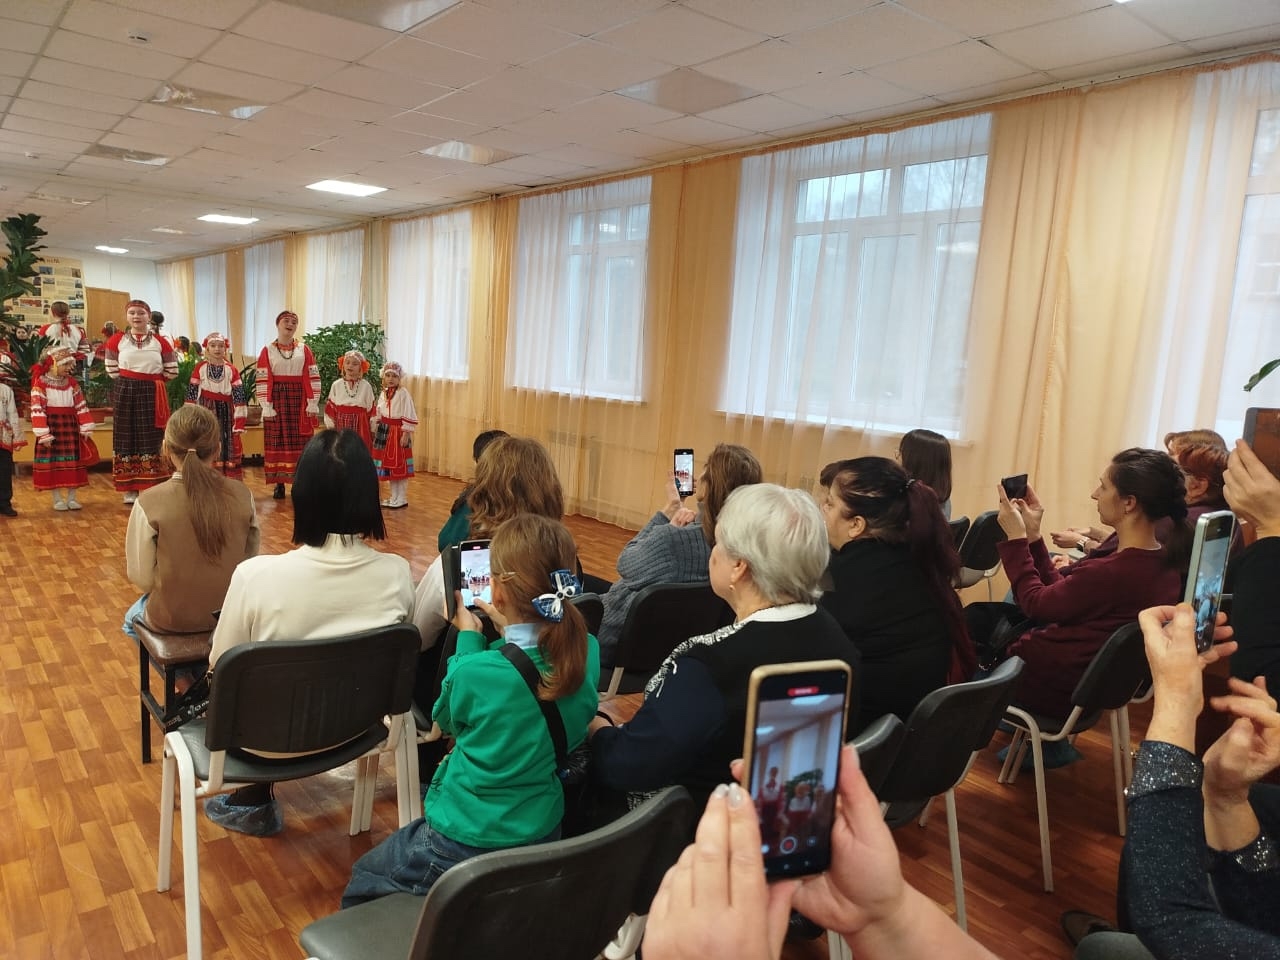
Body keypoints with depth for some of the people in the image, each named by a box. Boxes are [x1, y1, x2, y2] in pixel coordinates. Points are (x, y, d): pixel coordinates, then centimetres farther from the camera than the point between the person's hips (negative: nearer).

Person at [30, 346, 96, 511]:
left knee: (72, 462, 7)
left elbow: (81, 406, 7)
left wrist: (85, 428, 2)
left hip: (70, 427, 5)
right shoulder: (40, 383, -9)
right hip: (51, 426, -5)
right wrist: (43, 434, -18)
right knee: (53, 463, 1)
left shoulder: (72, 383, 6)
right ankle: (57, 499, 10)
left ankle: (71, 497, 16)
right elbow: (37, 410, -14)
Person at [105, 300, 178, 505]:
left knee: (152, 440, 1)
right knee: (127, 438, 4)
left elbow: (172, 371, 7)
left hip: (152, 394, 0)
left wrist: (153, 381, 8)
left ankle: (153, 488, 7)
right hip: (126, 393, 0)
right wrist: (126, 382, 7)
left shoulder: (160, 342, 2)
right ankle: (130, 490, 11)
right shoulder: (117, 340, 3)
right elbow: (111, 369, 9)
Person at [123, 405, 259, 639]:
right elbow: (250, 560, -2)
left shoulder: (149, 502, -19)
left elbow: (142, 578, -12)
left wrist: (173, 583, 8)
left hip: (171, 619, -3)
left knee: (132, 619, 35)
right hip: (232, 614, 3)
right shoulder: (242, 495, -12)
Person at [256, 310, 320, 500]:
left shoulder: (304, 349, 6)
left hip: (299, 400, 1)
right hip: (277, 399, -1)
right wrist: (266, 406, -8)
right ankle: (279, 483, 9)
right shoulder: (267, 350, 2)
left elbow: (313, 377, 3)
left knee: (300, 441, 2)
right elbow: (263, 380, -2)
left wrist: (313, 403, -4)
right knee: (277, 440, 2)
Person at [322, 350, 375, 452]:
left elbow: (371, 409, 3)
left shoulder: (366, 386, 0)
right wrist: (331, 427, 3)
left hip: (360, 426, -1)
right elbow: (330, 407, 6)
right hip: (340, 426, 1)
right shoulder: (336, 385, 3)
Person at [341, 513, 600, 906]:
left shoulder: (475, 671, -29)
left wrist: (468, 636, 0)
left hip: (463, 848, -6)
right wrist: (510, 630, 3)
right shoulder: (588, 654, -16)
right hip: (543, 835, 6)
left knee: (361, 882, 23)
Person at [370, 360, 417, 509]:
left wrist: (405, 434, -16)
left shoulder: (403, 393, -10)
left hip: (398, 430, -6)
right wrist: (376, 432, 13)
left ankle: (401, 499, 7)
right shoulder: (383, 394, 9)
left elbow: (408, 415, -13)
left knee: (400, 466, -2)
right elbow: (377, 414, 15)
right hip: (384, 430, 6)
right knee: (388, 466, 11)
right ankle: (394, 497, 22)